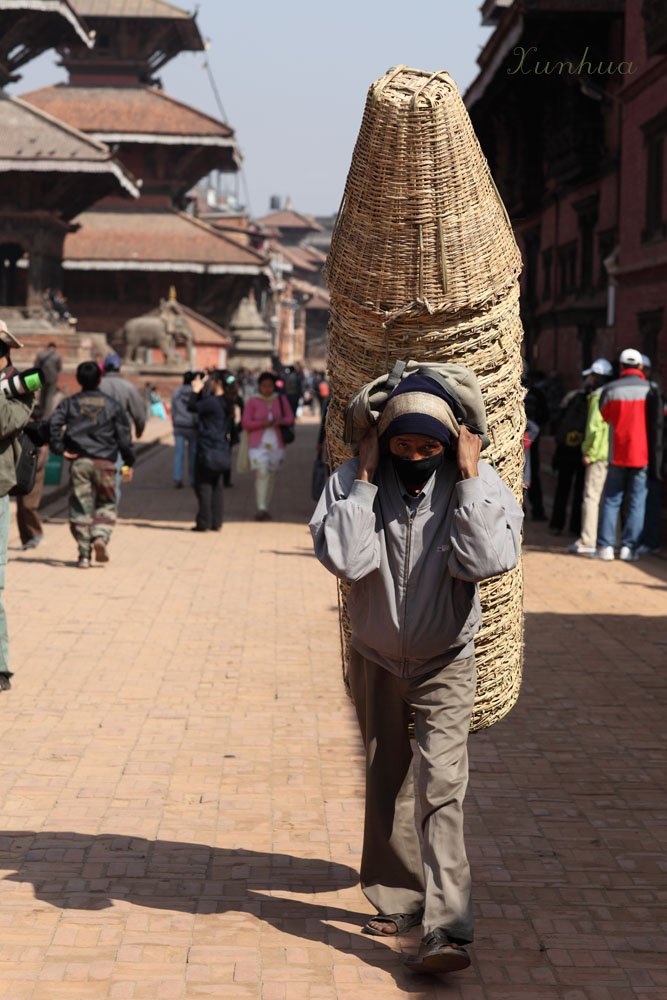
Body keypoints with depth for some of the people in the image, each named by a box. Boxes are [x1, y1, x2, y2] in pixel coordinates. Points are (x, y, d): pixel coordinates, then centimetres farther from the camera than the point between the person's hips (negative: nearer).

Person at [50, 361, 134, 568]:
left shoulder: (69, 403, 6)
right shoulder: (112, 405, 5)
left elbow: (54, 425, -10)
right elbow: (124, 435, 3)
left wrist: (59, 449, -4)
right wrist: (129, 462, 10)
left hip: (78, 462, 0)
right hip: (105, 462, 0)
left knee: (80, 507, 4)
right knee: (107, 504, 14)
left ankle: (84, 554, 0)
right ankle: (101, 536, -12)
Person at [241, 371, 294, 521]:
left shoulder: (281, 399, 6)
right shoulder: (252, 402, -1)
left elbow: (290, 418, 6)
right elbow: (245, 423, -3)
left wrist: (282, 421, -17)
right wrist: (262, 423, -18)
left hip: (276, 443, 3)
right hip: (258, 443, -3)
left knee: (271, 475, 6)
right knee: (262, 473, -17)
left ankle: (266, 508, 18)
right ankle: (261, 508, -17)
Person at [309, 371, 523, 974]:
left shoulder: (479, 484, -16)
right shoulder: (352, 481, -15)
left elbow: (486, 562, -31)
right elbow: (345, 561, -29)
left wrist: (469, 477, -28)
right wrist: (364, 478, -26)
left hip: (445, 663, -2)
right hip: (375, 659, 2)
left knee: (443, 787, -14)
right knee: (385, 784, 13)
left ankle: (447, 930, -17)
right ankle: (400, 900, 31)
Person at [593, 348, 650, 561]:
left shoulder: (610, 389, -4)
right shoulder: (651, 390, -4)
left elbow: (603, 417, 9)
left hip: (617, 454, 0)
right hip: (643, 454, 0)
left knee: (611, 500, 7)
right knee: (637, 503, 4)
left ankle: (605, 546, 2)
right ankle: (629, 547, 0)